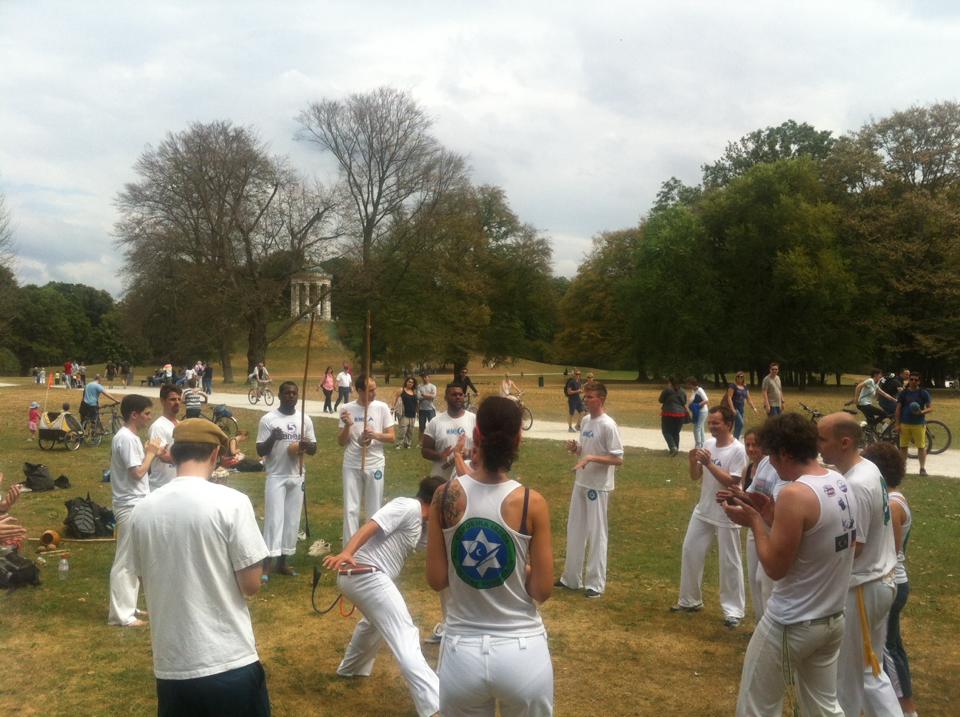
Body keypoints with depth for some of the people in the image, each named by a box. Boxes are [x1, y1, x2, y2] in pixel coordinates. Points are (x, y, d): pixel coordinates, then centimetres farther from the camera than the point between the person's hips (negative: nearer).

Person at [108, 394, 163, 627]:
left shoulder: (130, 436, 13)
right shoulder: (126, 438, -18)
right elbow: (138, 472, -21)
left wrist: (150, 453, 6)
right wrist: (151, 453, -10)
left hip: (137, 505, 10)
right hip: (131, 507, -10)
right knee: (125, 562, -4)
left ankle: (128, 608, 25)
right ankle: (121, 614, 3)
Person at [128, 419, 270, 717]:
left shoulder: (143, 510, 0)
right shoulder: (231, 502, -13)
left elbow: (147, 583, 12)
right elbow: (251, 586, -9)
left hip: (171, 666, 4)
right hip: (230, 662, -4)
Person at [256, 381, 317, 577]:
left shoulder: (305, 420, 4)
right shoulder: (268, 419, -7)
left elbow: (314, 449, 9)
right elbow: (260, 451, -6)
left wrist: (306, 445, -14)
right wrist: (272, 438, -26)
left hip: (297, 477, 4)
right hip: (276, 477, -4)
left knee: (292, 520, 8)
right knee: (274, 519, -9)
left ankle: (282, 562, 19)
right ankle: (266, 565, -7)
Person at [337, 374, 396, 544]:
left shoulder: (382, 407, -4)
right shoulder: (347, 409, -2)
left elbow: (391, 437, -1)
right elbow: (341, 442, 1)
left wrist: (375, 435, -20)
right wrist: (347, 426, -18)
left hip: (374, 465, 0)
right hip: (352, 465, 0)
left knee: (374, 510, 8)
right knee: (351, 509, 4)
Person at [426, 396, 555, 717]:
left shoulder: (446, 496, -9)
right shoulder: (531, 503, -14)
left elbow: (436, 579, -4)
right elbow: (542, 590, -9)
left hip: (462, 652, 1)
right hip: (522, 653, -1)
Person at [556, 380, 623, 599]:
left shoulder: (608, 425, -17)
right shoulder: (585, 421, 7)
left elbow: (618, 460, -19)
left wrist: (591, 458, -26)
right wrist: (575, 449, -3)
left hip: (598, 487, -8)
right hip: (581, 483, 8)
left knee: (596, 534, 1)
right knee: (575, 530, 14)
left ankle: (596, 583, 13)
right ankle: (571, 578, 27)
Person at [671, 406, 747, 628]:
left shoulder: (737, 450, -17)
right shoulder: (708, 444, 3)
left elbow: (731, 482, -23)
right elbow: (695, 477, 6)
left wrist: (709, 463, -26)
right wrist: (693, 461, -14)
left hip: (726, 516, -7)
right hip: (703, 511, 7)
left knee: (729, 562, 2)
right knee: (690, 552, 13)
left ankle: (734, 610, 15)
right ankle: (690, 600, 29)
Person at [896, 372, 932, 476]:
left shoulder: (923, 393, 2)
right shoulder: (903, 393, 5)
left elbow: (930, 408, 2)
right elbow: (898, 409, 5)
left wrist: (922, 412, -20)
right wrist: (897, 424, -1)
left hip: (919, 424, -1)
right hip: (905, 424, 1)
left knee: (921, 446, -1)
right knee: (903, 446, 5)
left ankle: (922, 468, 6)